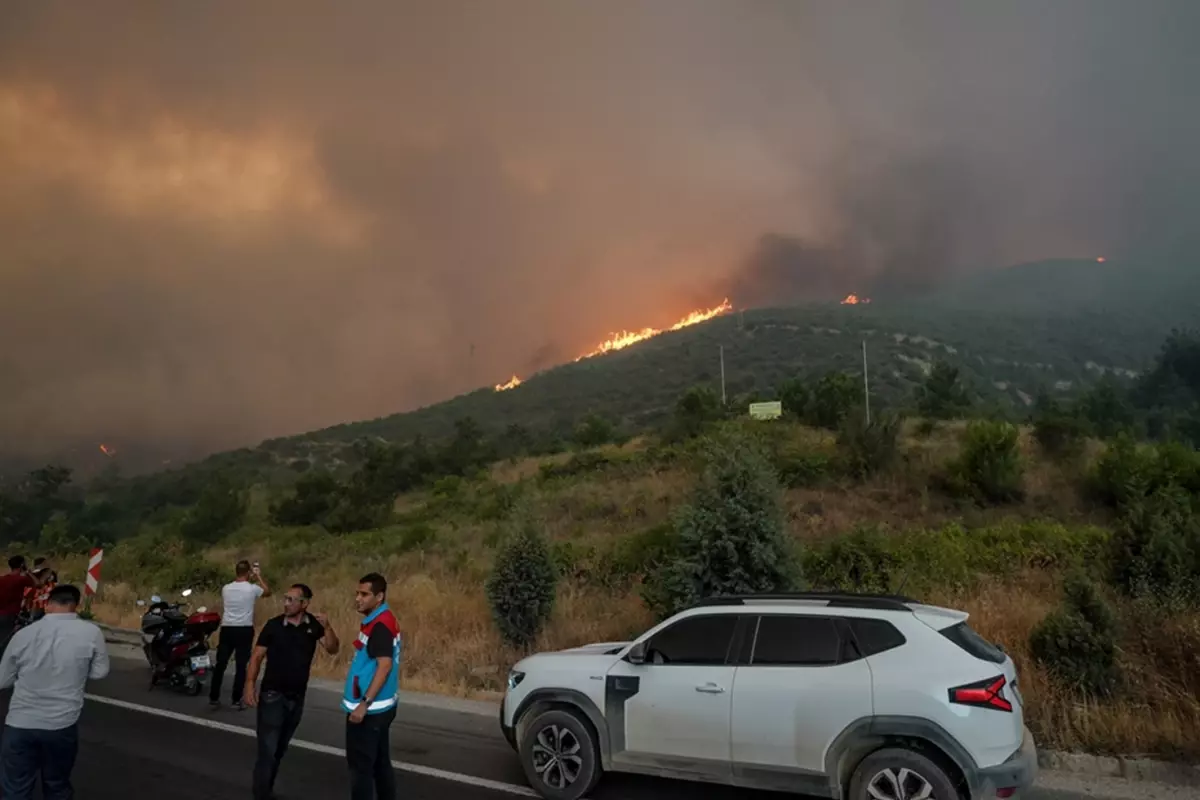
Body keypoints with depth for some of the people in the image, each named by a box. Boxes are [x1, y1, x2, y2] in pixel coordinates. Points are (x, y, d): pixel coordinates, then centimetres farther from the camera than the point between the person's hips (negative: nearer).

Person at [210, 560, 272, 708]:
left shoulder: (225, 588, 1)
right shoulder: (252, 588, -8)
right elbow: (268, 592, 12)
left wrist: (241, 577, 30)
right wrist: (259, 575, 16)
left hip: (227, 629, 3)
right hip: (245, 630, -3)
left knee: (220, 664, 11)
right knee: (241, 666, 2)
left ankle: (213, 697, 17)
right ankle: (236, 700, 3)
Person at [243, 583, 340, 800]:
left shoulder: (313, 624, -5)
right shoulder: (274, 625, -11)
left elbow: (332, 650, -6)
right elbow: (257, 656, -6)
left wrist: (327, 627, -22)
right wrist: (250, 685, -15)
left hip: (297, 697, 3)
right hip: (272, 695, -3)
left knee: (280, 750, 17)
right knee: (267, 751, -6)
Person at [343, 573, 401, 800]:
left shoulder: (380, 625, -20)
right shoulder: (381, 621, 11)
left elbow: (384, 665, -26)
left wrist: (364, 703, -26)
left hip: (369, 708, -10)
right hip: (380, 706, 10)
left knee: (360, 765, 0)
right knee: (380, 762, 15)